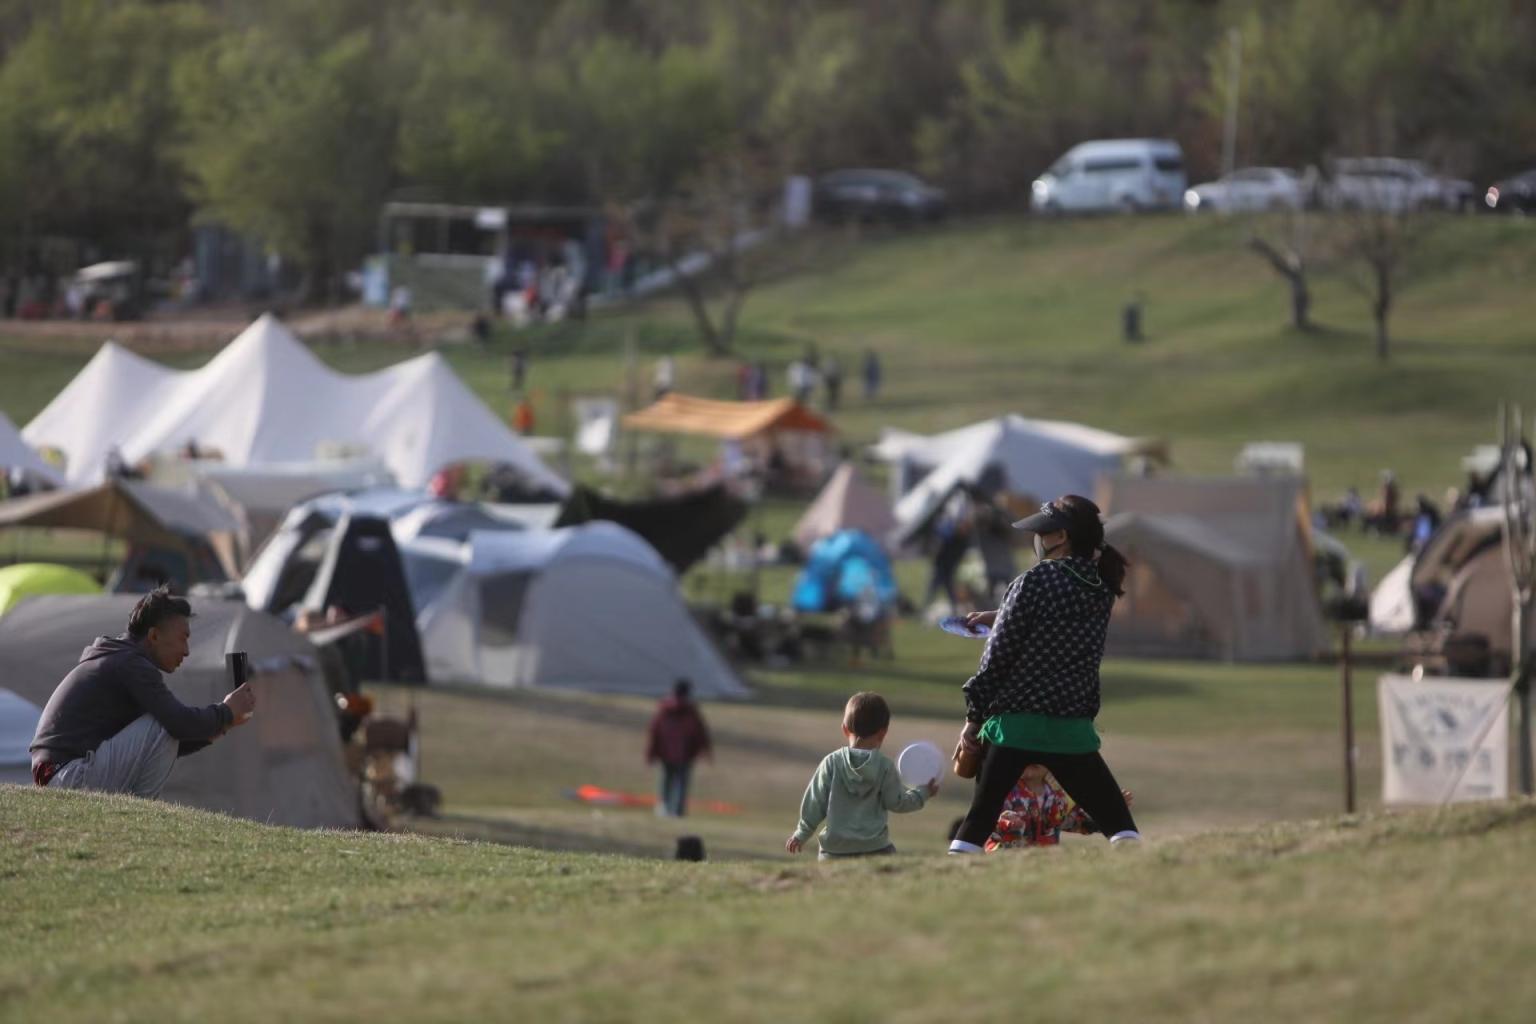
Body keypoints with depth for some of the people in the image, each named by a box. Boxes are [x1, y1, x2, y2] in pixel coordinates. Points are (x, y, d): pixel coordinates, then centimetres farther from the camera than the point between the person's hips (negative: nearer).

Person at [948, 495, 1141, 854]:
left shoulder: (1034, 582, -8)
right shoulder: (1101, 588, 7)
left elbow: (996, 658, -6)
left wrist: (973, 718, 2)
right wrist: (999, 617, 34)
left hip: (1014, 726, -3)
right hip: (1073, 730, 3)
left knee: (978, 823, 4)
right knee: (1119, 824, 7)